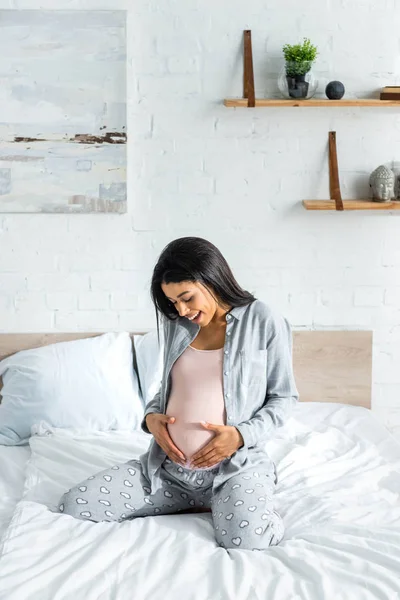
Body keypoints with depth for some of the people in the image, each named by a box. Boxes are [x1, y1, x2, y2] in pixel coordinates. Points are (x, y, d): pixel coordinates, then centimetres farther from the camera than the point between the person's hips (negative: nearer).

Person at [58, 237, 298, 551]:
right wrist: (151, 416, 0)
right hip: (167, 467, 6)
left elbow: (284, 397, 0)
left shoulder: (264, 323, -6)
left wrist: (242, 434, -15)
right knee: (73, 506, -7)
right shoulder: (178, 325, 9)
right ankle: (204, 503, 6)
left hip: (236, 465, -6)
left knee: (245, 538, -37)